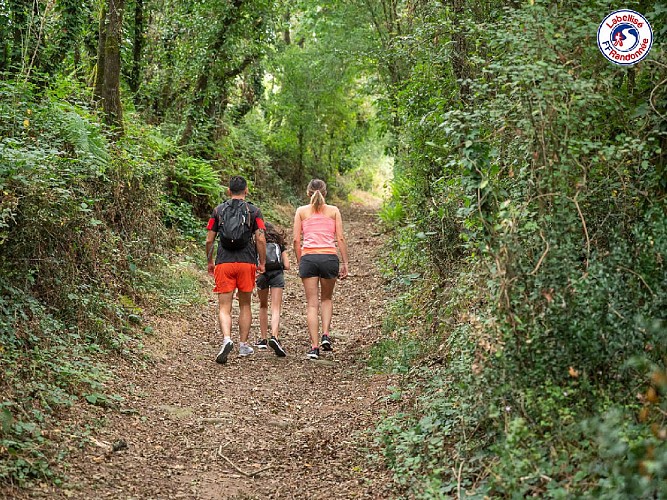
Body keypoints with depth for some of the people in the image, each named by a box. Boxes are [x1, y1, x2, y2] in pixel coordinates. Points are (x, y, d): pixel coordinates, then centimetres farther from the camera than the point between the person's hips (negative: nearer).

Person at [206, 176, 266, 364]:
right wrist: (262, 262, 5)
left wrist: (210, 262, 19)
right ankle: (244, 345, 18)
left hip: (223, 263, 0)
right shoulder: (254, 211, 4)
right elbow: (260, 239, -5)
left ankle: (226, 339, -24)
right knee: (245, 305, 15)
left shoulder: (218, 210, 8)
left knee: (224, 307, 0)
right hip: (247, 262, 0)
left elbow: (209, 240, 6)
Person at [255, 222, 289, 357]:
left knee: (263, 306, 21)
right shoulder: (280, 244, 21)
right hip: (277, 275, 0)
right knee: (275, 309, -7)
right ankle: (274, 337, -30)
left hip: (262, 274, 1)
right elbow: (287, 266, 15)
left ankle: (263, 339, 22)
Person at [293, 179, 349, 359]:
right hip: (329, 257, 0)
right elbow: (340, 238, 3)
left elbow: (296, 240, 4)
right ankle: (326, 335, 4)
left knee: (312, 304, 4)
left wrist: (299, 262, 12)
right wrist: (345, 263, 5)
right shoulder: (333, 210, 10)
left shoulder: (301, 211, 10)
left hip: (308, 257, 0)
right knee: (327, 299, 21)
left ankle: (314, 346, -3)